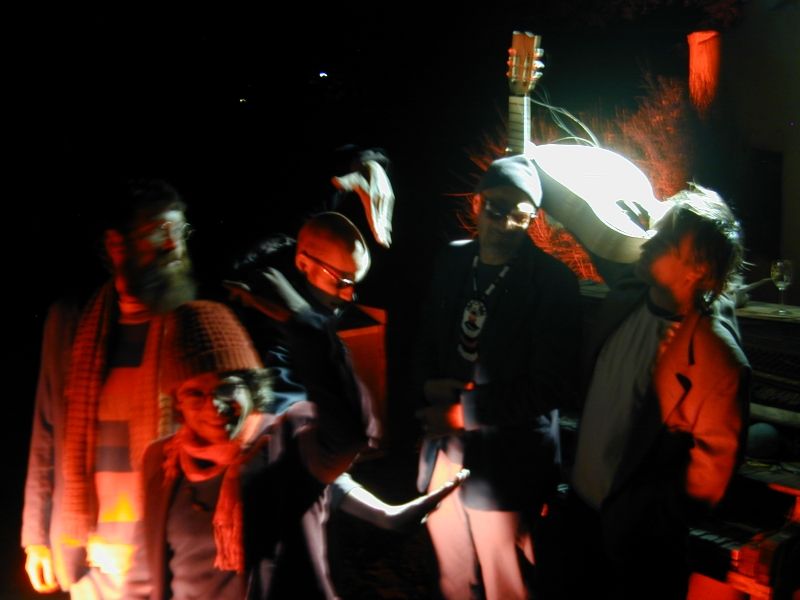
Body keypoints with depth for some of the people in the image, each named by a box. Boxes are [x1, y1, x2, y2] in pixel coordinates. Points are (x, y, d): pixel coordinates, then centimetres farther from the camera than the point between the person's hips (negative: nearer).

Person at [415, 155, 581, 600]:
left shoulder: (552, 282, -12)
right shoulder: (451, 263, 4)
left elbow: (551, 388, -14)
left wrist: (466, 408, -16)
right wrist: (432, 388, -6)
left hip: (505, 460, -5)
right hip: (444, 448, 5)